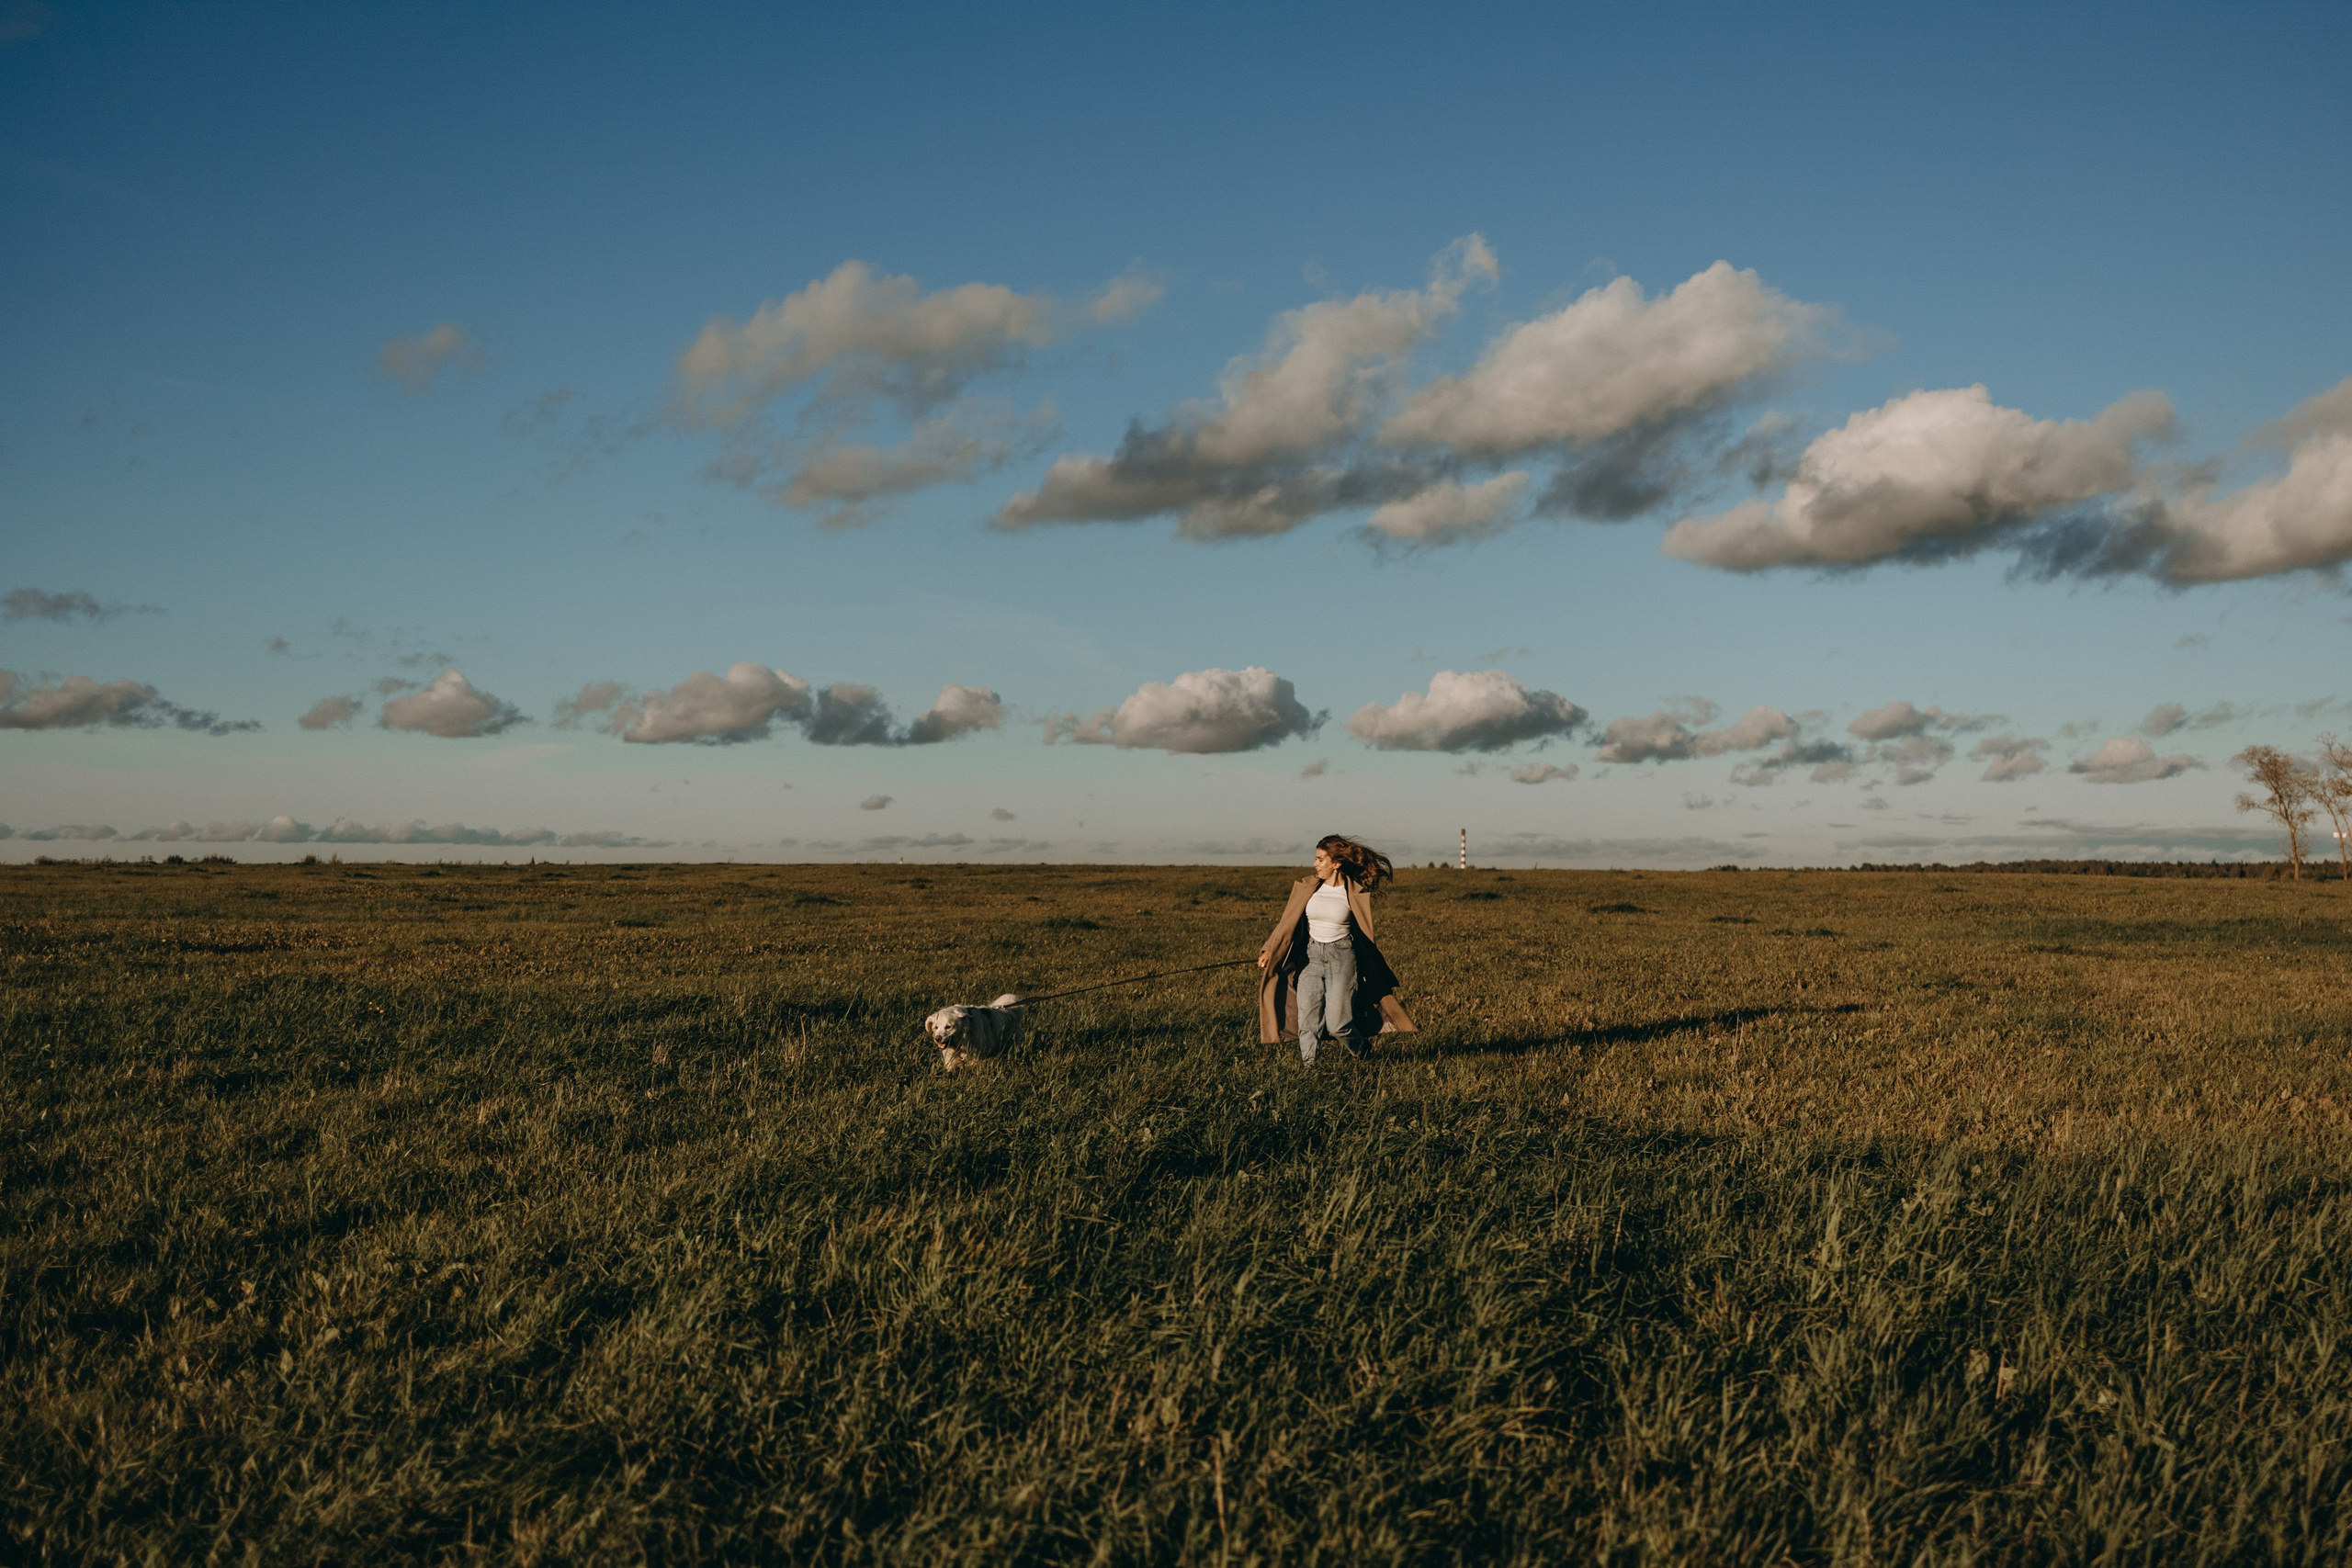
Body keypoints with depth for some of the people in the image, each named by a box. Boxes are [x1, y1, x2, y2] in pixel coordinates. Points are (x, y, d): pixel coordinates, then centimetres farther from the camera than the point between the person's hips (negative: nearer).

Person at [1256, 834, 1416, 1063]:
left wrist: (1376, 975, 6)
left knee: (1337, 1023, -9)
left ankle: (1362, 1051, 21)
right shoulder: (1306, 886, 3)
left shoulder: (1355, 893, -5)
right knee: (1307, 1022, -7)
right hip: (1310, 956, 3)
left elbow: (1366, 933, 4)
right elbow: (1288, 921, 11)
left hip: (1342, 958, -3)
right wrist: (1270, 950, 6)